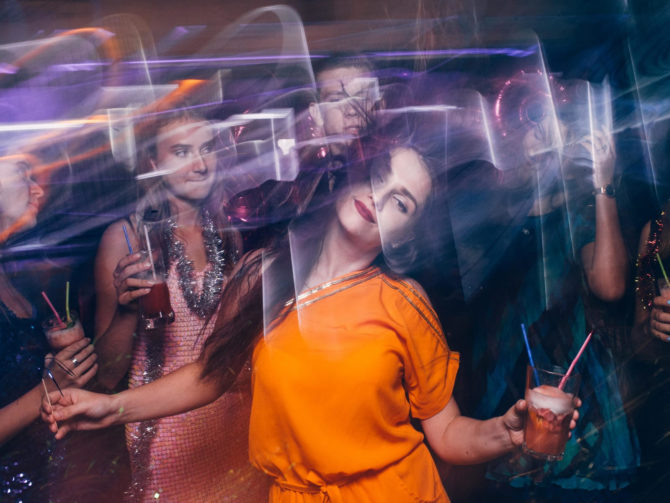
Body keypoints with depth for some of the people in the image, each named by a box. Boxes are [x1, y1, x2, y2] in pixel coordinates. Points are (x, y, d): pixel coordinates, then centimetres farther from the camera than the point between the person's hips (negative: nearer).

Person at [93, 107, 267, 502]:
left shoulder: (230, 233, 4)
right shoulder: (124, 237, -7)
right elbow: (107, 374, -6)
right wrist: (126, 307, -23)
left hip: (238, 422, 4)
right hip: (166, 428, -3)